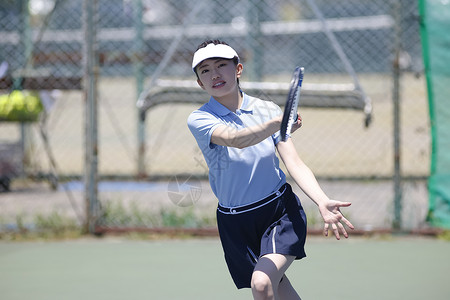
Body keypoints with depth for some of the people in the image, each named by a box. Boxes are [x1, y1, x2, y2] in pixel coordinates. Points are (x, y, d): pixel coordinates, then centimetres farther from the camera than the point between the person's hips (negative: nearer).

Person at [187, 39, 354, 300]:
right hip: (236, 224, 1)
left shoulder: (268, 110, -3)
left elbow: (295, 164, -8)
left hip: (281, 211, -1)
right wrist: (275, 124, -50)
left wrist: (322, 202, -27)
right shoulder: (199, 120, -10)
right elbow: (236, 140, -30)